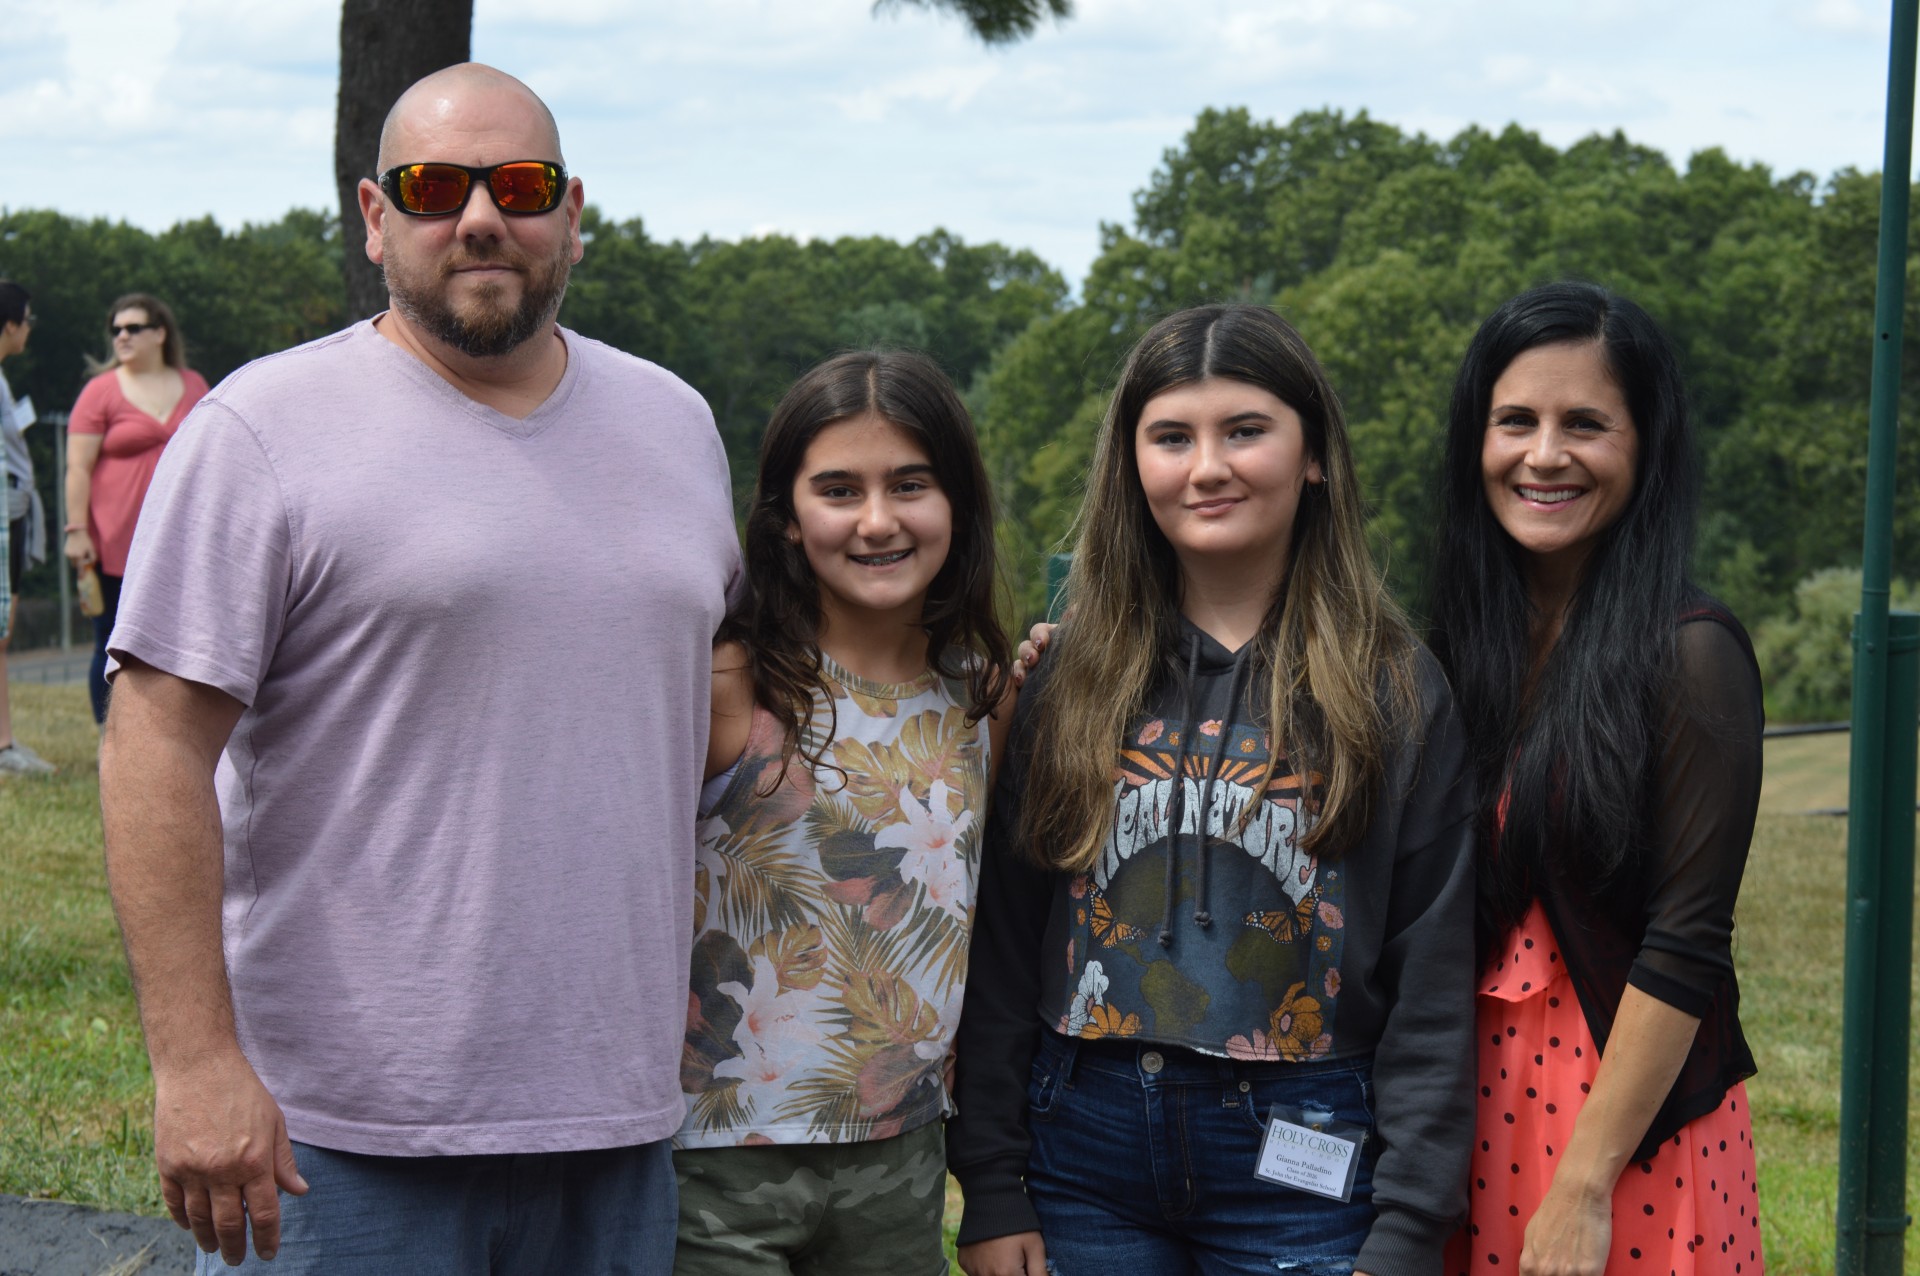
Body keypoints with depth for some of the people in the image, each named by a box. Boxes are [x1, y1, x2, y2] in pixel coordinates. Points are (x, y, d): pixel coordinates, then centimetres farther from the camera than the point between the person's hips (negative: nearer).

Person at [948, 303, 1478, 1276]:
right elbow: (1001, 949, 5)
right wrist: (990, 1187, 0)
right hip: (1084, 1154, 2)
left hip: (1301, 1164, -2)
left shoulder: (1396, 693, 0)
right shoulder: (1068, 681, 5)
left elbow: (1434, 985, -3)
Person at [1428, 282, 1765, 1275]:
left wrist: (1583, 1186, -16)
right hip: (1475, 1118, 5)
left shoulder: (1687, 657, -11)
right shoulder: (1467, 643, 6)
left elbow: (1684, 948, -14)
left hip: (1629, 1126, -5)